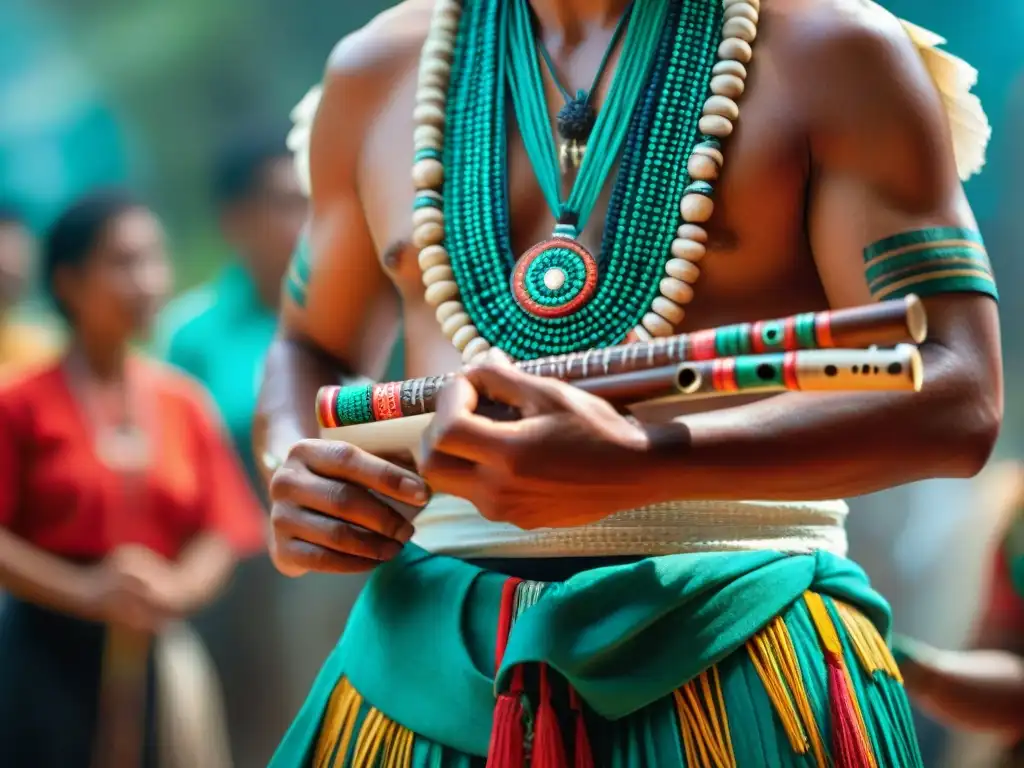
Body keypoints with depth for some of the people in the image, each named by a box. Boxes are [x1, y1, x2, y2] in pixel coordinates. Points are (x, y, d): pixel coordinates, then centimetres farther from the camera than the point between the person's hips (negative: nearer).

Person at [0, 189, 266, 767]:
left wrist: (176, 589, -11)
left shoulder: (185, 403, 8)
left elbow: (225, 532, 8)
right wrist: (85, 593, -16)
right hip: (51, 654, -3)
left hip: (159, 655, 3)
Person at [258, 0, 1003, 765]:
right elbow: (313, 349, 25)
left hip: (737, 649, -3)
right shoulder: (375, 71, 11)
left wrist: (643, 466, -25)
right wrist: (291, 471, 0)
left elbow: (958, 400, -11)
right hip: (431, 659, 4)